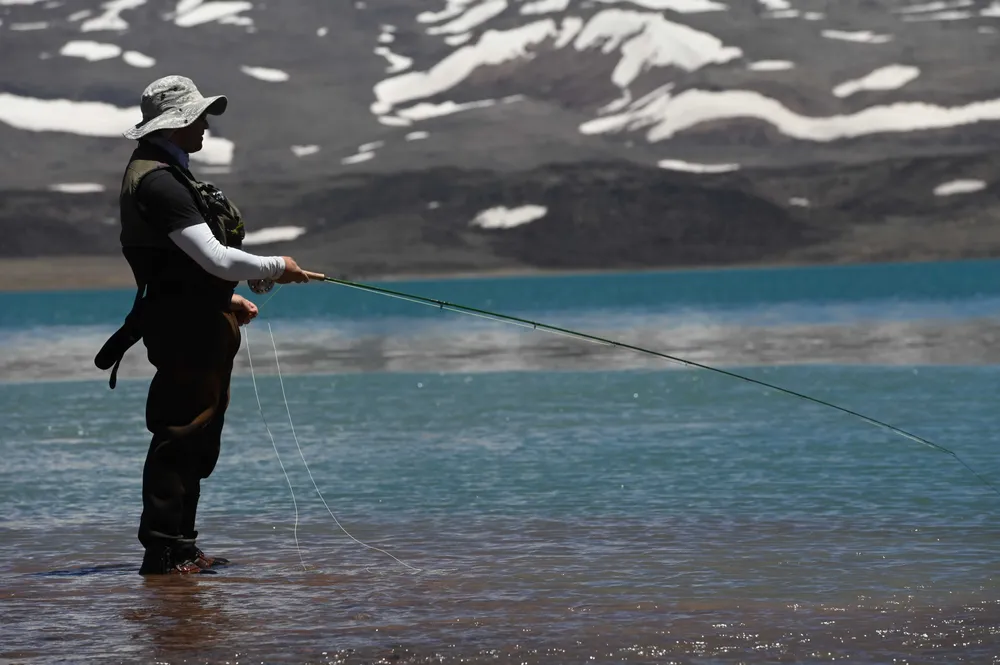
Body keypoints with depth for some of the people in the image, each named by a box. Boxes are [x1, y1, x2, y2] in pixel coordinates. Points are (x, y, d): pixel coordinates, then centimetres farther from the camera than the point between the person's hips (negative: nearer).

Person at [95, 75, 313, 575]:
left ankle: (179, 548, 18)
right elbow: (214, 257, -22)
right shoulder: (157, 181, -18)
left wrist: (228, 298, 19)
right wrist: (276, 269, -9)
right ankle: (163, 554, -9)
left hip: (200, 323, 11)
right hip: (186, 328, -11)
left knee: (197, 440, 13)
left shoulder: (165, 174, 18)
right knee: (179, 438, -10)